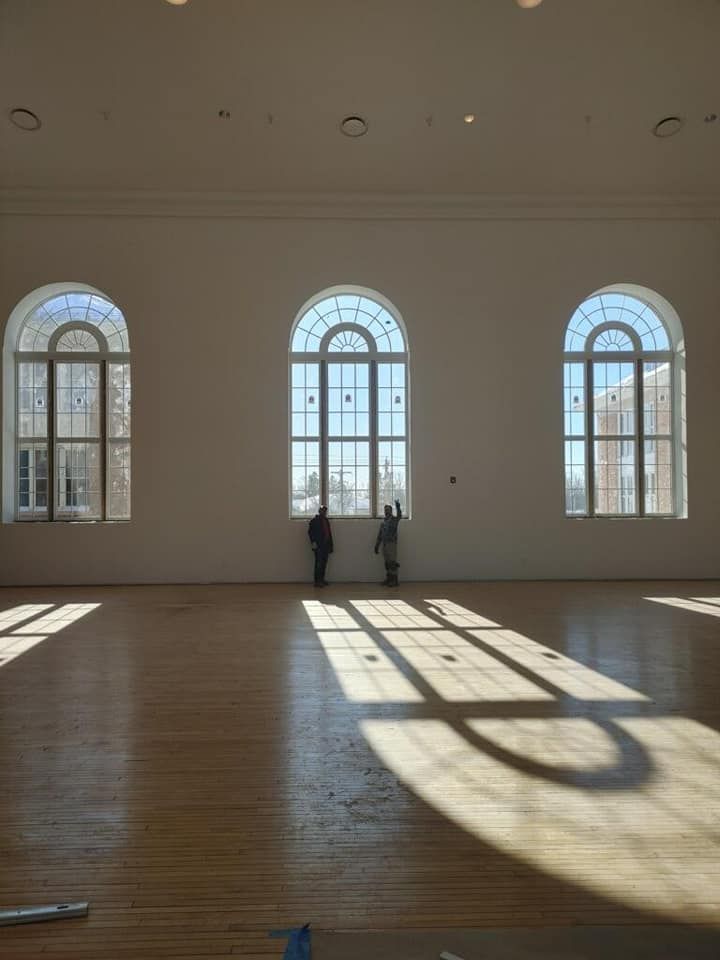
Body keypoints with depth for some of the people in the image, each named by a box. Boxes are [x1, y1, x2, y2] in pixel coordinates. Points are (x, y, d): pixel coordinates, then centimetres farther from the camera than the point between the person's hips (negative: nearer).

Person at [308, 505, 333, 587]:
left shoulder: (326, 521, 17)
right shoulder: (314, 520, -4)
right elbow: (310, 532, -9)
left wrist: (330, 545, 14)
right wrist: (313, 542, -18)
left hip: (326, 546, 7)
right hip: (318, 546, -7)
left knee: (324, 563, 9)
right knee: (319, 563, -7)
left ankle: (322, 579, 17)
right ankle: (317, 581, -3)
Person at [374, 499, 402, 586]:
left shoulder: (394, 519, -4)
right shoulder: (383, 522, 16)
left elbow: (399, 516, -29)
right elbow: (379, 535, 19)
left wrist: (398, 506, -45)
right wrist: (377, 545, 15)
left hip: (392, 544, -7)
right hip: (384, 544, 7)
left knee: (392, 562, -6)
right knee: (387, 563, 10)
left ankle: (394, 580, -3)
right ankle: (388, 579, 16)